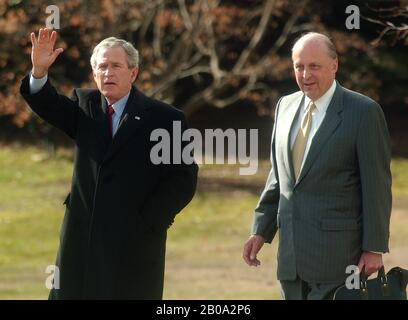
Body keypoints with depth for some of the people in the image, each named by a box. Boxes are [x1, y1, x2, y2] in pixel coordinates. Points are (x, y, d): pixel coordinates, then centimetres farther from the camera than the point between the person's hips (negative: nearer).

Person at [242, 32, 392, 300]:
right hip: (291, 254, 6)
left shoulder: (364, 112, -7)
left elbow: (377, 184, -8)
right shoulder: (286, 106, 12)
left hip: (336, 254, -6)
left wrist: (374, 248, -10)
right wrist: (261, 231, 12)